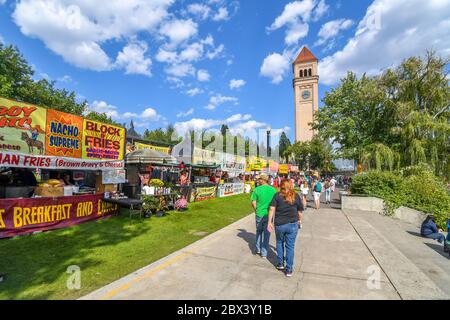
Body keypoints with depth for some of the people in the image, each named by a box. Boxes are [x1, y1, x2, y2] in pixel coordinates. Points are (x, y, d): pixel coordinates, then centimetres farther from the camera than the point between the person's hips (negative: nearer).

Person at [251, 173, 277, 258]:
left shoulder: (257, 189, -10)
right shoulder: (273, 190, -6)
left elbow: (253, 203, -7)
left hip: (259, 214, 0)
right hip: (269, 214, 0)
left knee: (259, 231, 21)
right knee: (266, 233, 11)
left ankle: (258, 249, 30)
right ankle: (264, 253, 18)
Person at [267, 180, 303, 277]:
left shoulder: (277, 195, -4)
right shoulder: (296, 196, 0)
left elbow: (272, 209, -9)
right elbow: (300, 211, 5)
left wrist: (270, 222, -4)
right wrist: (299, 220, 22)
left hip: (279, 224, 0)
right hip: (292, 224, 1)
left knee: (279, 243, 22)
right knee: (290, 246, 9)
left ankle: (280, 264, 30)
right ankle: (289, 270, 17)